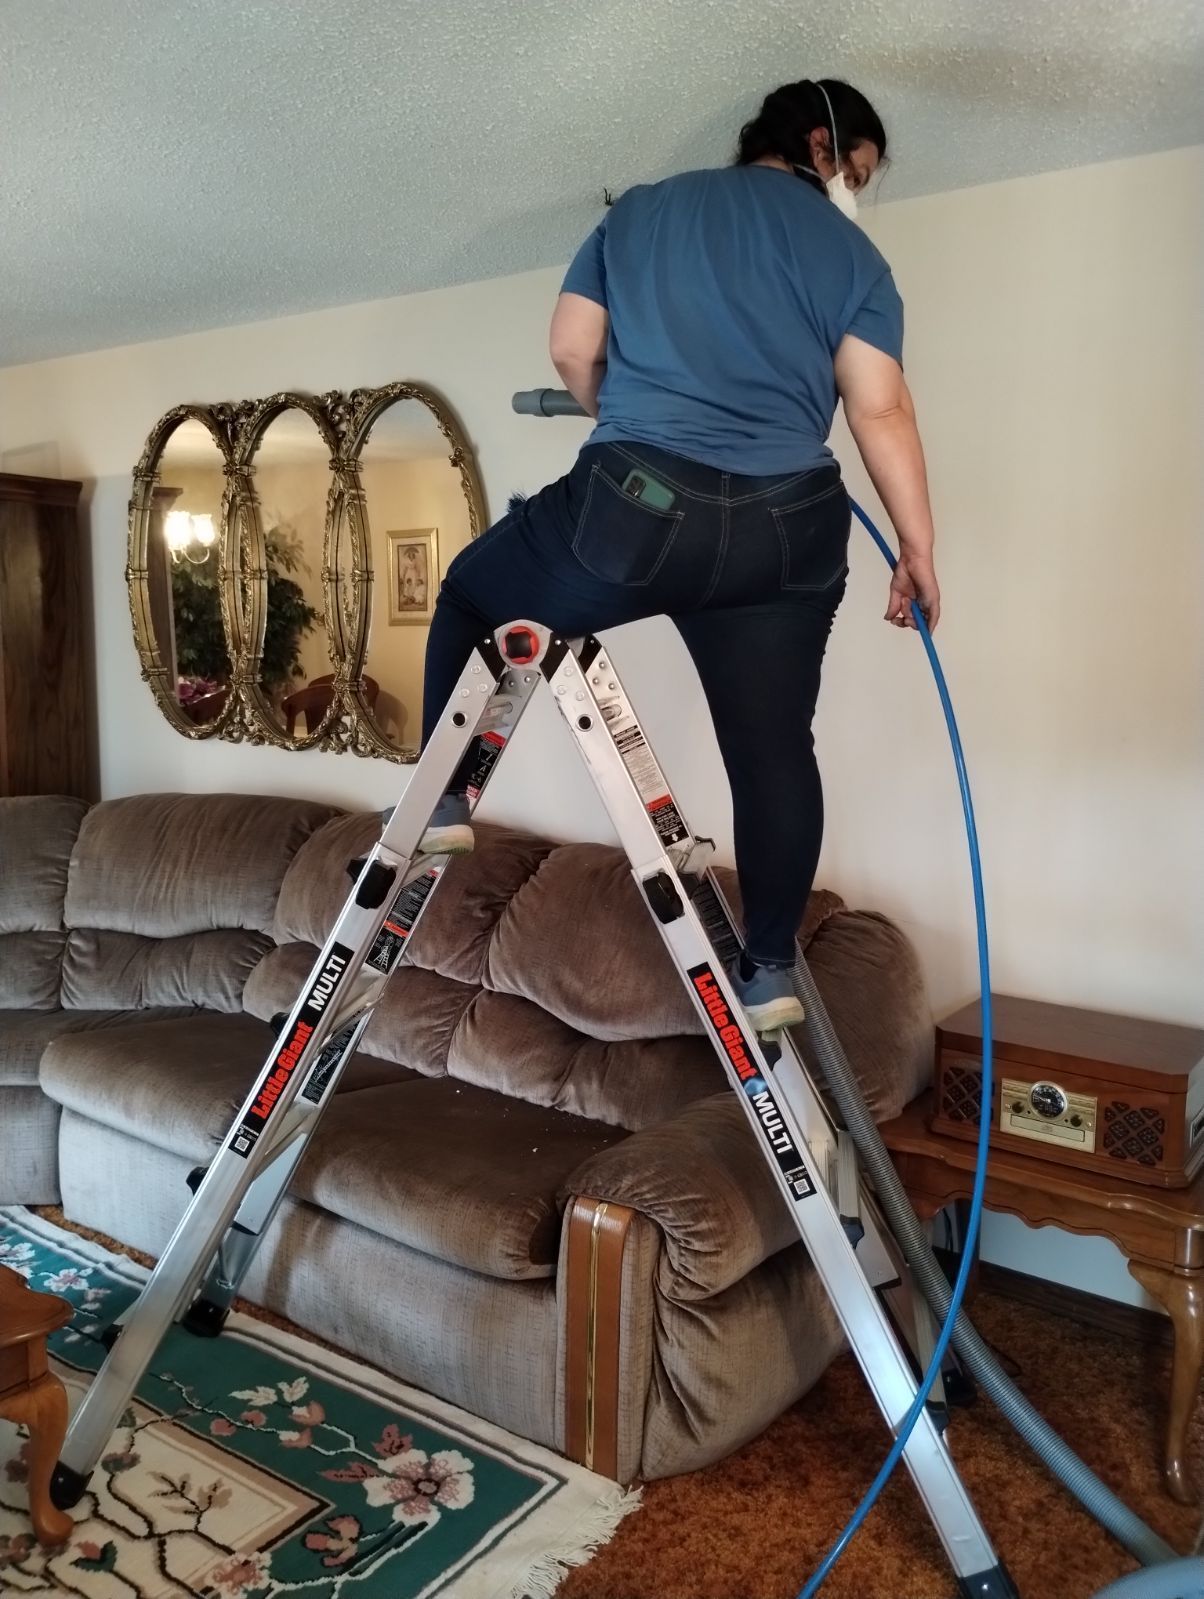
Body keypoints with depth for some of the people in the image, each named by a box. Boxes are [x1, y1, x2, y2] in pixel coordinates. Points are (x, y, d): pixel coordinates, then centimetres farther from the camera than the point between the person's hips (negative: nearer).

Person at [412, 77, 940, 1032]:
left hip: (635, 505, 0)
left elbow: (571, 351, 15)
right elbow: (882, 410, 3)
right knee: (774, 748, 11)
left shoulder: (641, 209, 18)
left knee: (471, 592, 23)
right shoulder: (850, 251, 12)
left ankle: (441, 804, 18)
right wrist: (918, 548, 9)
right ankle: (768, 970, 15)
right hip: (787, 531, 1)